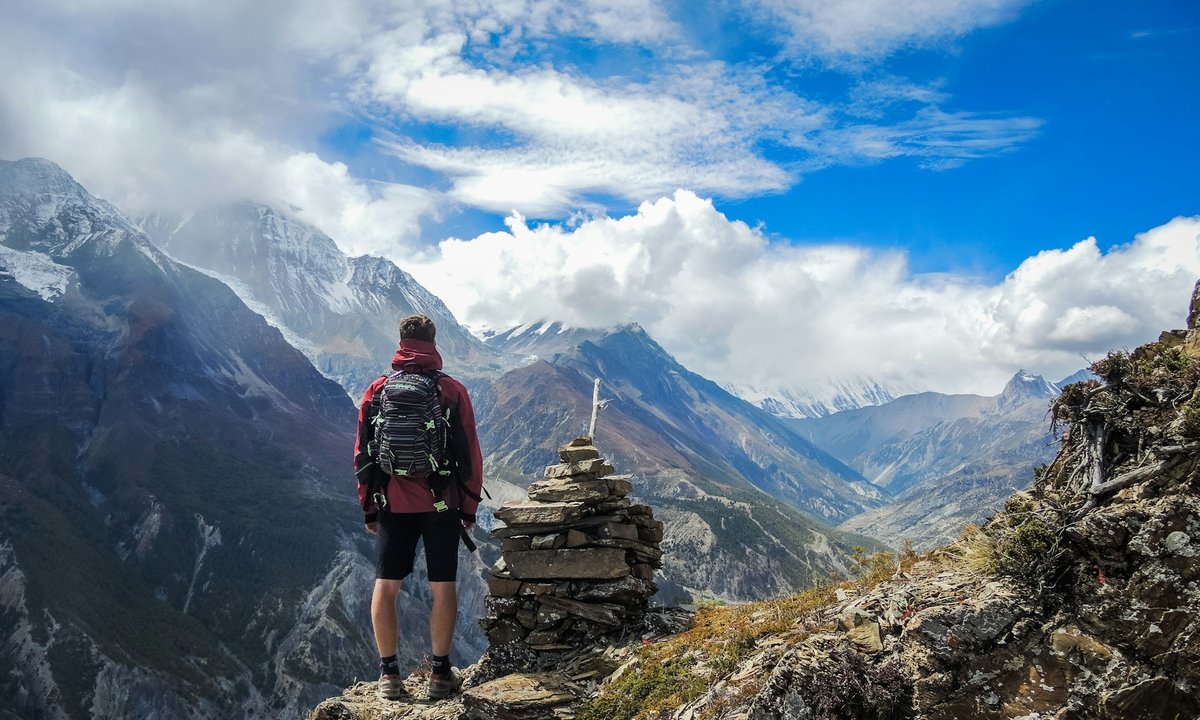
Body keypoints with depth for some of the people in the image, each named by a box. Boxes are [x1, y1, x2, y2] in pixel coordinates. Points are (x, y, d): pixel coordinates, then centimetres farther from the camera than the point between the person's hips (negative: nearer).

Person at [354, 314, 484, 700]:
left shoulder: (376, 391, 1)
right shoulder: (452, 390, -4)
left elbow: (362, 454, 5)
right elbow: (470, 454, -3)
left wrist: (368, 507, 14)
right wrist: (470, 508, 6)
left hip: (393, 505, 1)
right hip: (442, 505, -1)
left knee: (386, 587, 10)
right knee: (442, 586, 7)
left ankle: (388, 673, 14)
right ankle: (440, 672, 14)